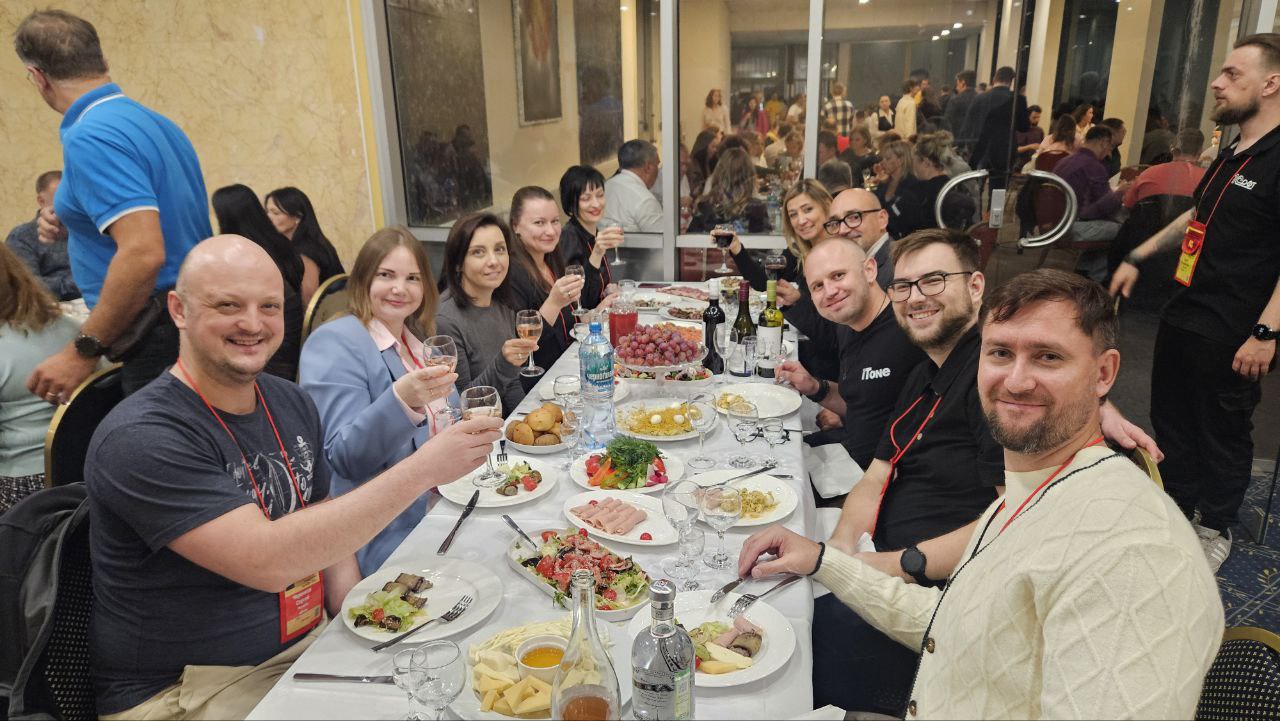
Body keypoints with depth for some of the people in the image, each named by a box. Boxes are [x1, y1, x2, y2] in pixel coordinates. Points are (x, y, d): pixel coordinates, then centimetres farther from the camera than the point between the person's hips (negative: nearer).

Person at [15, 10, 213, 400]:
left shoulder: (89, 137, -17)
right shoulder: (156, 122, 12)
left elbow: (144, 252, -28)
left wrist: (83, 351, -21)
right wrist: (73, 223, 17)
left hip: (160, 339, -10)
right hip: (199, 324, 10)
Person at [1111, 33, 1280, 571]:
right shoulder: (1231, 156, 13)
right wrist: (1137, 257, 20)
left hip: (1232, 335, -9)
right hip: (1183, 318, 9)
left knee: (1223, 434, 8)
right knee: (1171, 421, 17)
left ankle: (1215, 530, 26)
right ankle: (1175, 511, 34)